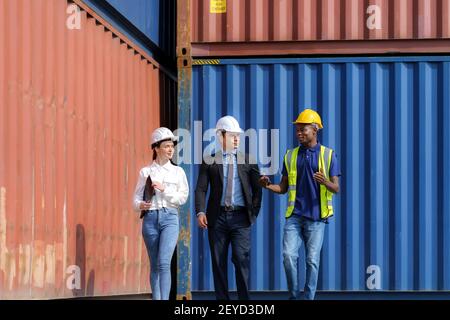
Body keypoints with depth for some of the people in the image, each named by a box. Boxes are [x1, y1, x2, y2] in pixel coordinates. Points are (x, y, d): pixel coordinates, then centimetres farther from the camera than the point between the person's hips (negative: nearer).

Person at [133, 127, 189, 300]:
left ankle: (164, 299, -20)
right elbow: (137, 197, 7)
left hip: (170, 217, -1)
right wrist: (140, 205, -15)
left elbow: (183, 197, 3)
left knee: (164, 263, -16)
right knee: (154, 265, 6)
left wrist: (164, 189, -10)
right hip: (150, 217, 1)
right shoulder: (145, 172, 9)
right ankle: (156, 298, 13)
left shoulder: (177, 172, 9)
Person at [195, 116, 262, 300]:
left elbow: (257, 188, 12)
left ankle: (244, 298, -5)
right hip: (217, 216, 0)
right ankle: (222, 299, 9)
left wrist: (254, 212, 3)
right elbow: (201, 189, -1)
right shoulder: (209, 161, 6)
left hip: (240, 217, 0)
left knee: (241, 258, -11)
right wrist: (200, 212, -15)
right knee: (218, 262, 3)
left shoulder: (248, 160, 9)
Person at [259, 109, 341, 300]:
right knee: (289, 256, -10)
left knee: (312, 260, -2)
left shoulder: (328, 155, 2)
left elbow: (336, 188, 0)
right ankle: (293, 295, 5)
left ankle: (309, 298, 6)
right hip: (294, 215, 2)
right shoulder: (291, 156, 10)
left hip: (316, 216, -2)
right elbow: (283, 188, 13)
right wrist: (268, 186, -8)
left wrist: (325, 182, -23)